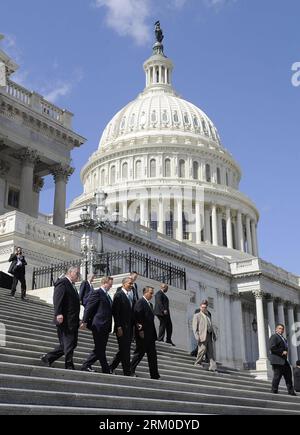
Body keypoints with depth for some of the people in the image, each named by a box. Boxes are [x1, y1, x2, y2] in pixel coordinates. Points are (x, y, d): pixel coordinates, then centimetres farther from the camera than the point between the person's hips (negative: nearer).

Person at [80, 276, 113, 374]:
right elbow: (89, 307, -11)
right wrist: (84, 322, -16)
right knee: (100, 349, -1)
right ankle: (106, 370, 3)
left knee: (100, 349, 10)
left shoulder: (107, 295, 21)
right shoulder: (97, 293, -6)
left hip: (105, 327, 9)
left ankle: (86, 365, 15)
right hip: (98, 325, -9)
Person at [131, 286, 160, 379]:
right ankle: (130, 371, 8)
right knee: (140, 353, -3)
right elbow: (137, 317, -17)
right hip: (143, 334, -9)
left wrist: (154, 334, 14)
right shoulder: (140, 302, -9)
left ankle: (154, 375, 11)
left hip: (150, 335, 9)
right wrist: (140, 330, -21)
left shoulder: (150, 304, 19)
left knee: (152, 355, 8)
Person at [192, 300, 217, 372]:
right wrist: (197, 337, -13)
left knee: (211, 351, -3)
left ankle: (213, 367, -8)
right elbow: (194, 327, -1)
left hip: (209, 335, 6)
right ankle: (197, 363, 7)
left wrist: (213, 334, 17)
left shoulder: (209, 316, 27)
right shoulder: (197, 316, 8)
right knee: (202, 349, -12)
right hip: (202, 335, -5)